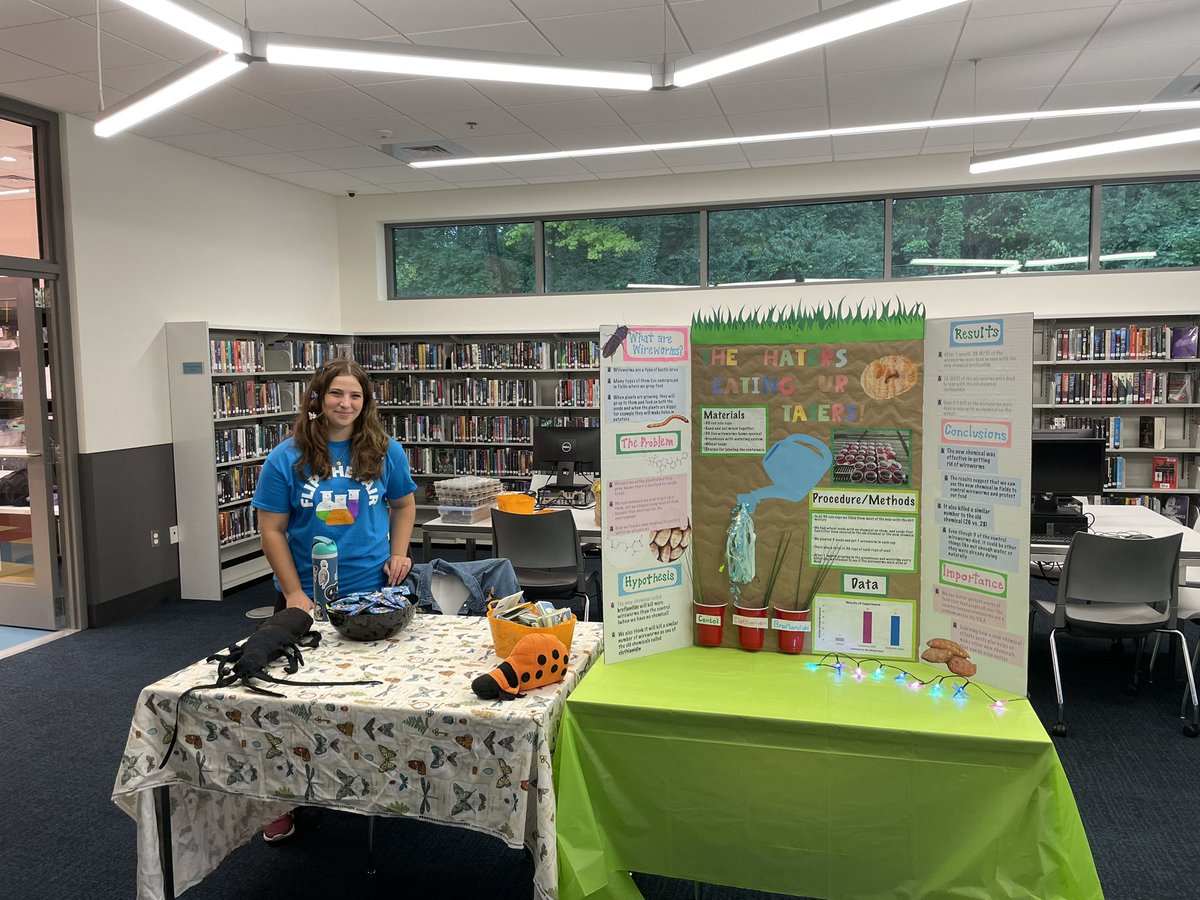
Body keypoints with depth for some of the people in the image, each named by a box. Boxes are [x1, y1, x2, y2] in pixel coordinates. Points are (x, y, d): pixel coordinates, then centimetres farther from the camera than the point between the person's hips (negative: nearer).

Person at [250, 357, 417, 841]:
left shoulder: (385, 451, -1)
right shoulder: (288, 457, -6)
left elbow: (403, 503, 14)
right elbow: (271, 529, -5)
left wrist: (398, 552, 0)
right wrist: (293, 593, -12)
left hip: (372, 589, 1)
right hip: (307, 596, -1)